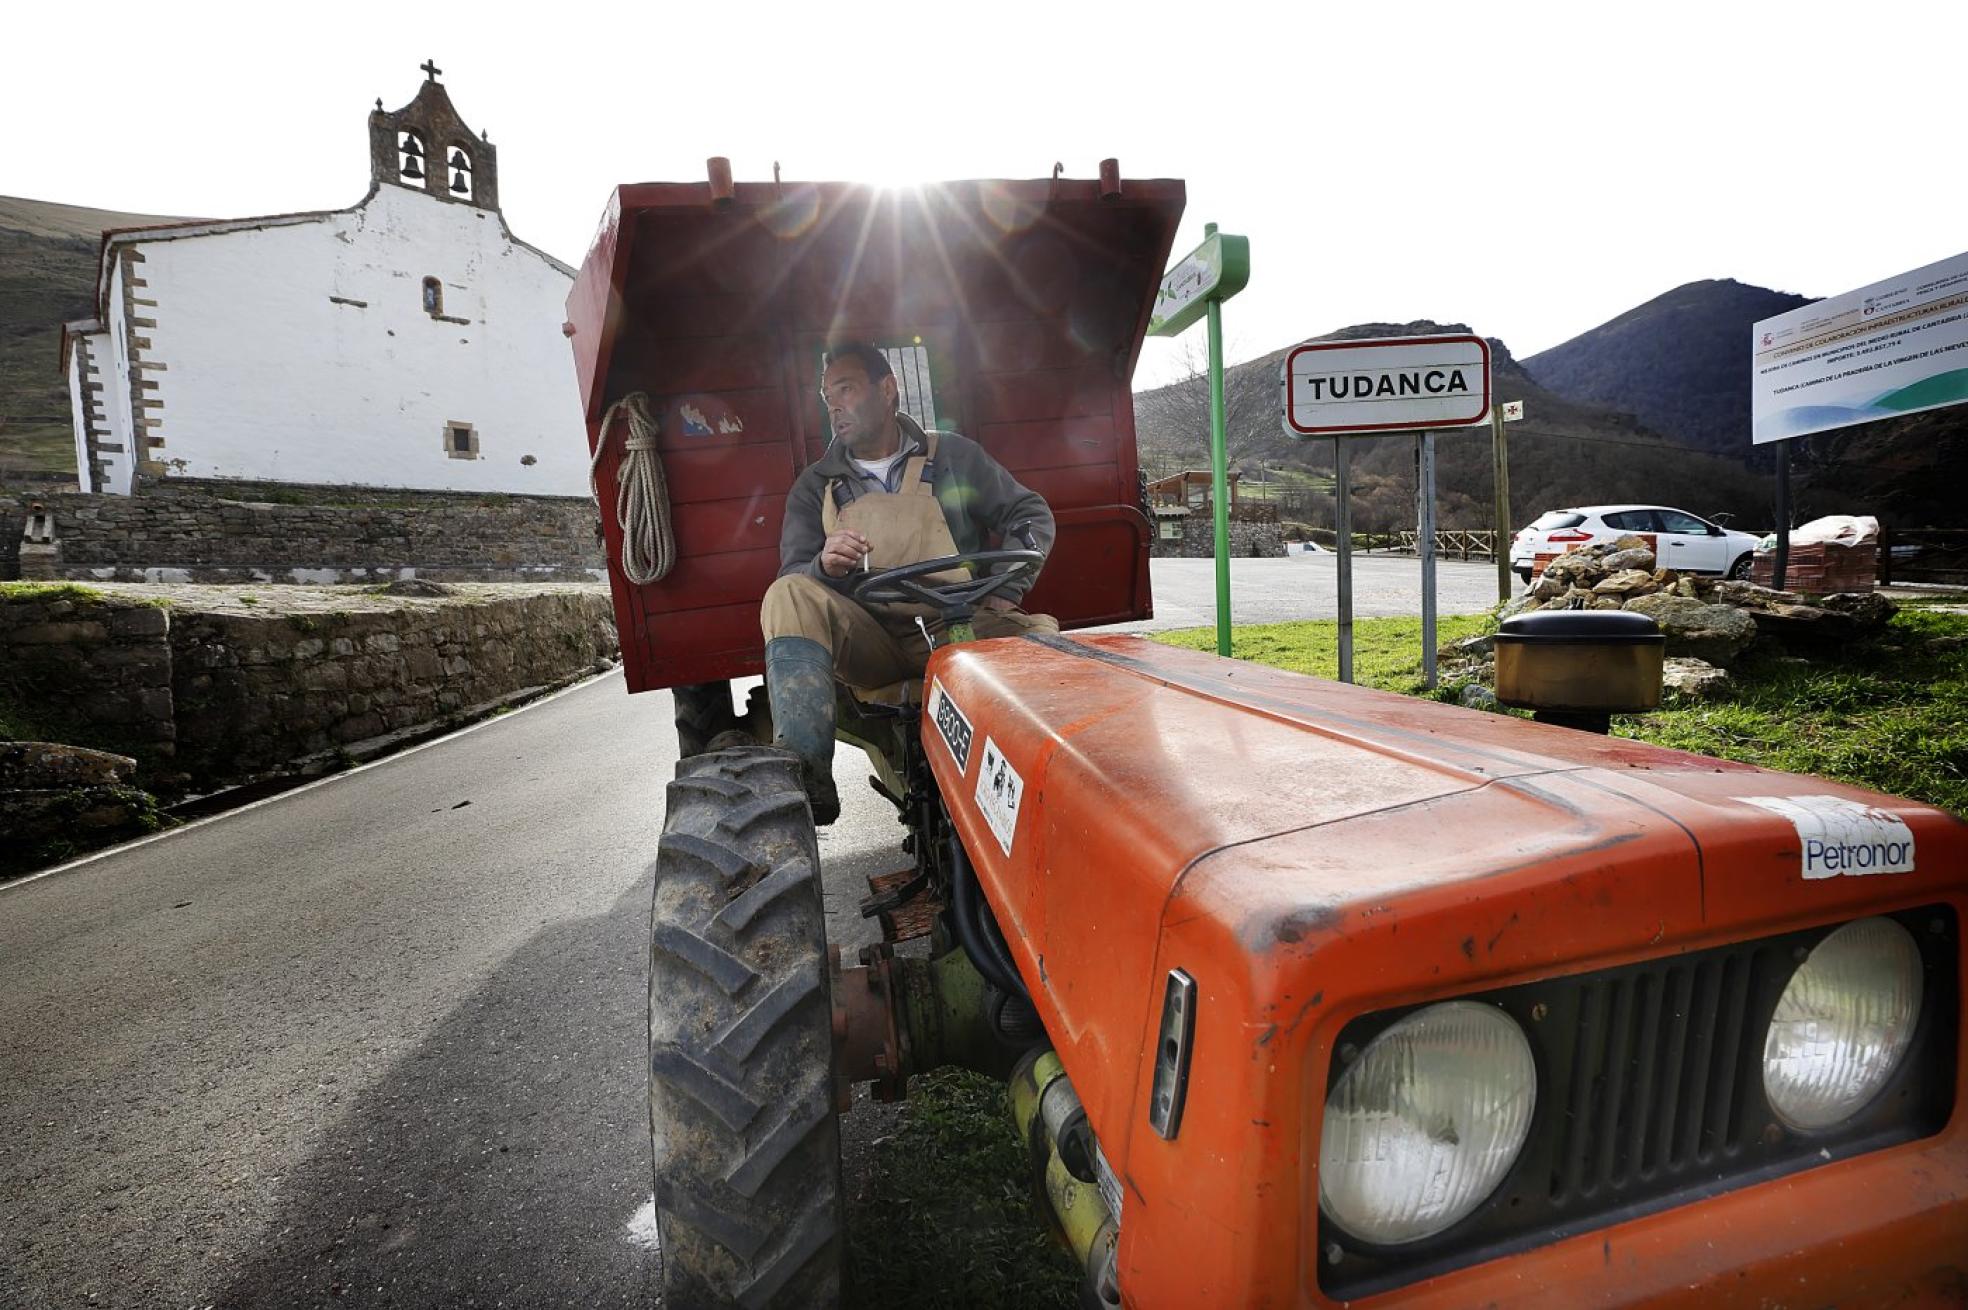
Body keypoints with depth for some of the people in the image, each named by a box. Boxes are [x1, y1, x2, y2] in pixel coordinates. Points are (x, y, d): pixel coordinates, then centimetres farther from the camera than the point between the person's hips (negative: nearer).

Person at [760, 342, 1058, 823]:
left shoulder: (952, 457, 12)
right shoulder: (815, 487, 14)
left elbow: (1031, 514, 10)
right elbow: (794, 576, 5)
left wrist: (1003, 592, -5)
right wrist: (824, 566, -20)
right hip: (867, 643, 1)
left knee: (1039, 635, -30)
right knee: (788, 597, -28)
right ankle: (807, 776, -38)